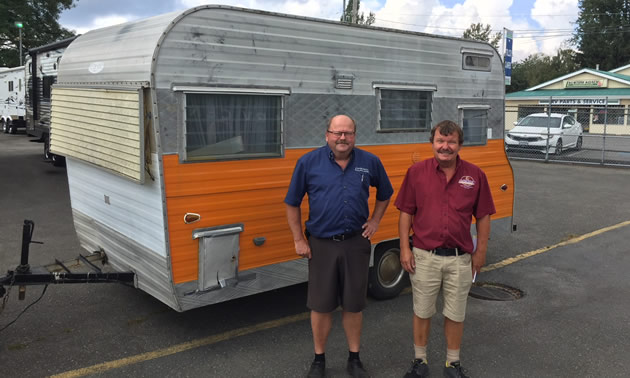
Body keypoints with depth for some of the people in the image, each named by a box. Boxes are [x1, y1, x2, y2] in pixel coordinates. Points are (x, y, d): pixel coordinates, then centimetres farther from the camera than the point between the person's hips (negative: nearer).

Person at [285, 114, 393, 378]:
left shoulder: (370, 163, 0)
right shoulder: (308, 163, -6)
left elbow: (385, 194, 17)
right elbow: (292, 203, 1)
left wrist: (375, 221, 7)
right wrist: (299, 240, -2)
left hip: (356, 244, 1)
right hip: (321, 245, -1)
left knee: (354, 305, 12)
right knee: (320, 306, 9)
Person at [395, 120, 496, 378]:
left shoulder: (475, 175, -2)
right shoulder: (416, 172, -4)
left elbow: (483, 216, 4)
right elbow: (405, 212, 0)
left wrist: (481, 252, 2)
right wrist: (404, 248, -4)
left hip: (460, 259, 1)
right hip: (424, 257, 0)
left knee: (455, 314, 14)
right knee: (422, 312, 13)